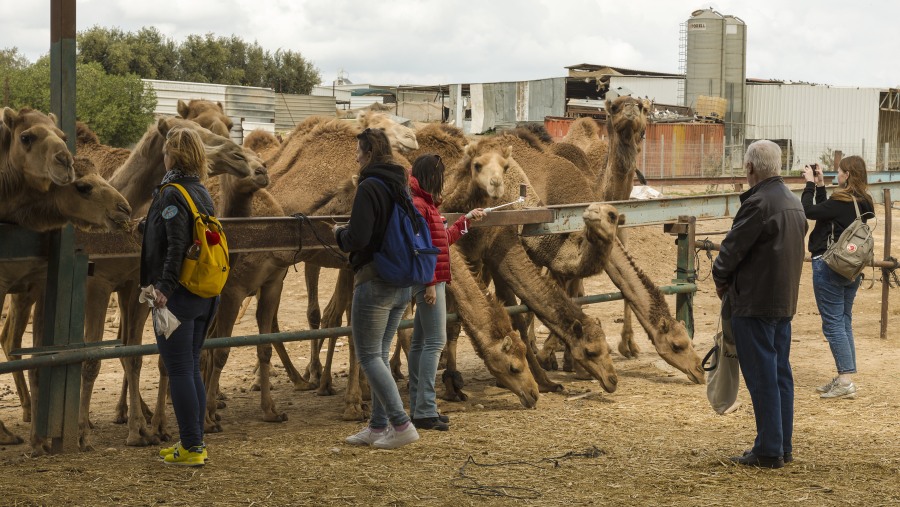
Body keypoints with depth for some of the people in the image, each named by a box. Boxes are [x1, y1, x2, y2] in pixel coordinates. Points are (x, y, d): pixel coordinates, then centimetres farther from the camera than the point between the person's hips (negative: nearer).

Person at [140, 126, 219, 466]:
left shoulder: (171, 194, -13)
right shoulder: (202, 193, 11)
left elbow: (177, 246, -23)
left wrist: (164, 287, -25)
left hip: (178, 297, -8)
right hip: (205, 296, 8)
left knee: (179, 371, -3)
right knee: (192, 369, 15)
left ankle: (191, 448, 0)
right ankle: (195, 443, 20)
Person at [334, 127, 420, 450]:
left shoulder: (369, 188, -15)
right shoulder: (401, 186, 11)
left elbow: (358, 238, -22)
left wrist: (339, 234, 0)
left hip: (374, 282, -9)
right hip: (402, 284, 9)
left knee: (368, 356, -2)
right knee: (380, 355, 15)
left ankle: (402, 425, -6)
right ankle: (378, 426, 18)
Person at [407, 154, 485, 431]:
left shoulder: (427, 205, 18)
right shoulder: (417, 205, -14)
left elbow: (444, 239, 28)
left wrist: (467, 219, 35)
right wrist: (429, 282, -22)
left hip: (434, 282, 11)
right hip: (429, 283, -11)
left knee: (421, 342, 11)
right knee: (435, 341, -12)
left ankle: (419, 408, 17)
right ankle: (425, 411, -13)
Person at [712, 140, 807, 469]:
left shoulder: (758, 203, -19)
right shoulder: (794, 203, 11)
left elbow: (733, 247, -16)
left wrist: (721, 279, 3)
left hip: (755, 302, -9)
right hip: (785, 302, 9)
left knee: (762, 376, -4)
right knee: (780, 373, 14)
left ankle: (768, 451, -1)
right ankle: (783, 446, 20)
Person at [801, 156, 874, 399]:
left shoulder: (841, 201, -18)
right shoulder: (863, 203, 7)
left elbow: (809, 211, -11)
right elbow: (825, 211, 15)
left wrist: (810, 184, -1)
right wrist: (820, 186, 13)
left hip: (829, 266, -9)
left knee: (833, 323, -5)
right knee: (845, 322, 14)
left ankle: (846, 381, -8)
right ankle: (845, 378, 17)